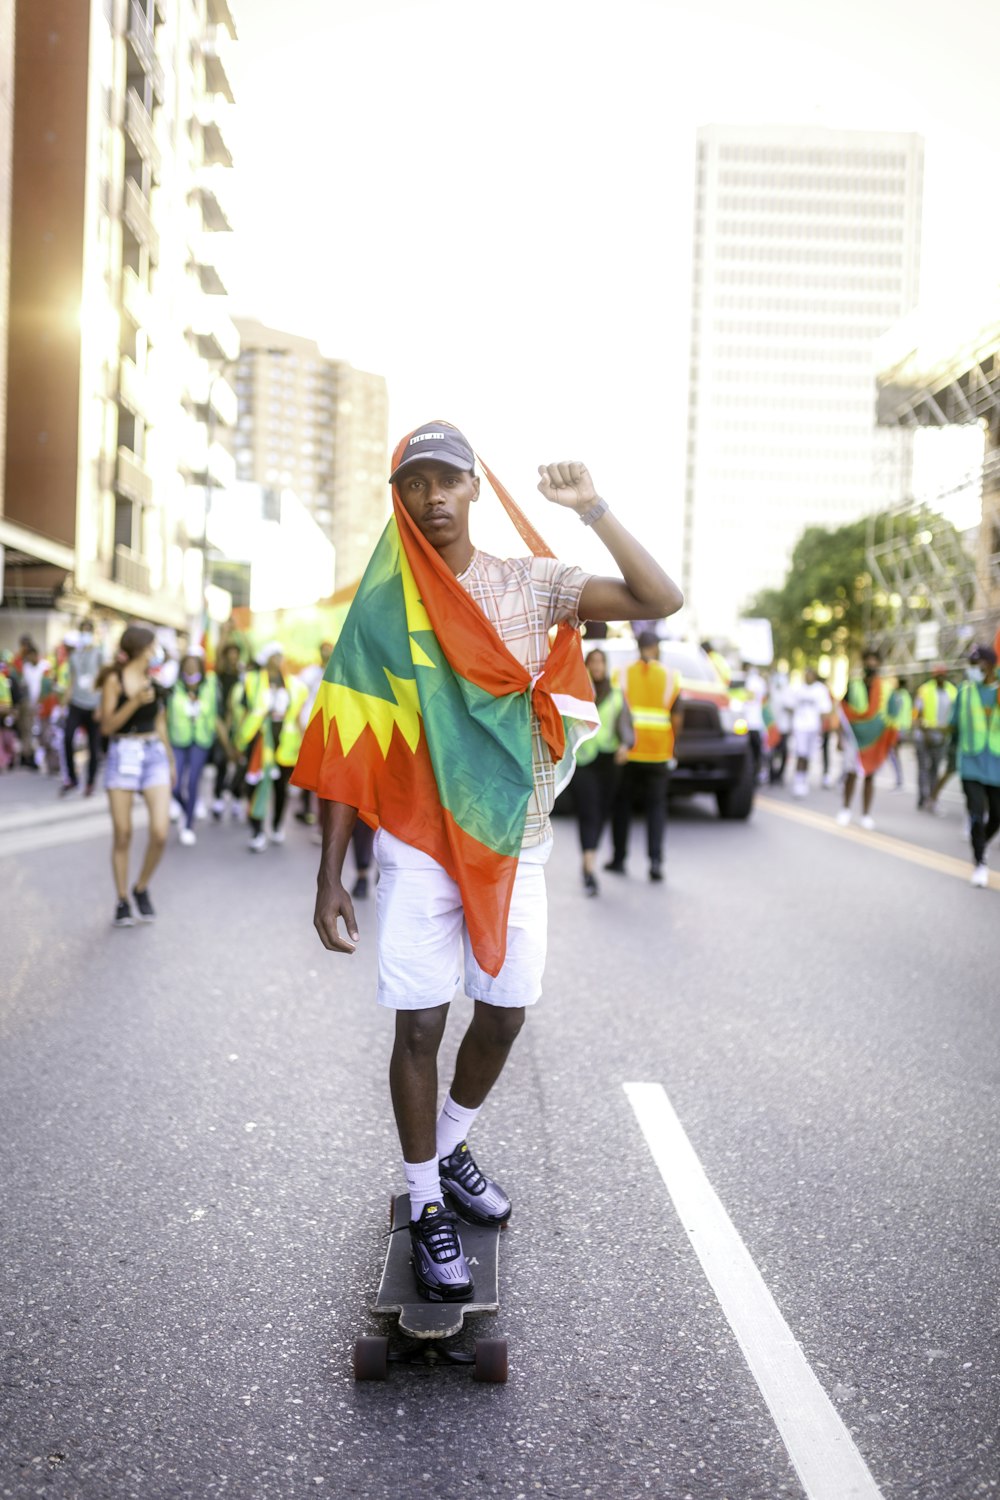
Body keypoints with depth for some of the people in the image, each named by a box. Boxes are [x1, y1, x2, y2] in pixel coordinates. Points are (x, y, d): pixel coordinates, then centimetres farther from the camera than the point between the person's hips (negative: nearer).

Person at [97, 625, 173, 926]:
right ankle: (122, 901, 14)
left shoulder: (155, 681, 11)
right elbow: (107, 726, -7)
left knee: (160, 832, -10)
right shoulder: (114, 680, -2)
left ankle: (142, 888, 13)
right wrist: (135, 702, -19)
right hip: (122, 755, -3)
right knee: (123, 835, 1)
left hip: (154, 754, 3)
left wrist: (171, 761, 22)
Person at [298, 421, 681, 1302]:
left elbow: (661, 600, -9)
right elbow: (349, 750, -2)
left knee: (503, 1015, 12)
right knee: (420, 1025, 0)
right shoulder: (381, 609, -3)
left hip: (515, 843, 3)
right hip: (420, 848, -2)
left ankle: (451, 1146, 38)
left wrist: (591, 508, -16)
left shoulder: (529, 585, 1)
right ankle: (427, 1207, 17)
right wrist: (330, 876, -6)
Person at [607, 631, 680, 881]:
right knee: (656, 807, 8)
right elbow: (676, 719, -1)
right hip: (658, 753, 0)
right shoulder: (670, 678, 0)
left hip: (626, 751, 0)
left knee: (621, 805, 13)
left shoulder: (623, 675, -1)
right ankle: (656, 860, -4)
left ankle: (619, 858, 17)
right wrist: (669, 746, 13)